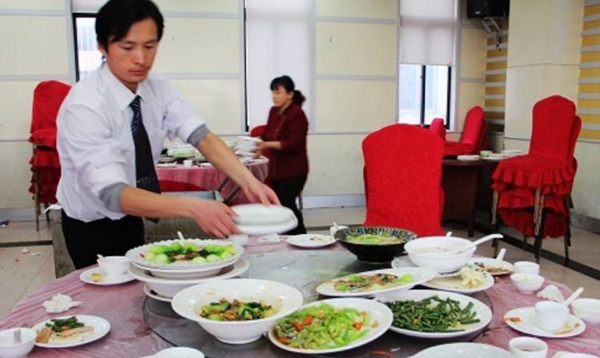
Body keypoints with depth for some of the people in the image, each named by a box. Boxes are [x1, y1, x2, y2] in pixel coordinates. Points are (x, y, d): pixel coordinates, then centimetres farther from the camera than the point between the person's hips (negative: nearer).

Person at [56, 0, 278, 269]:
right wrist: (193, 208, -52)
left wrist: (248, 182, -39)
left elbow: (201, 136, -22)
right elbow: (111, 192, -38)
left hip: (130, 220, 6)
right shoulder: (84, 106, -30)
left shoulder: (157, 89, -11)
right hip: (91, 229, -6)